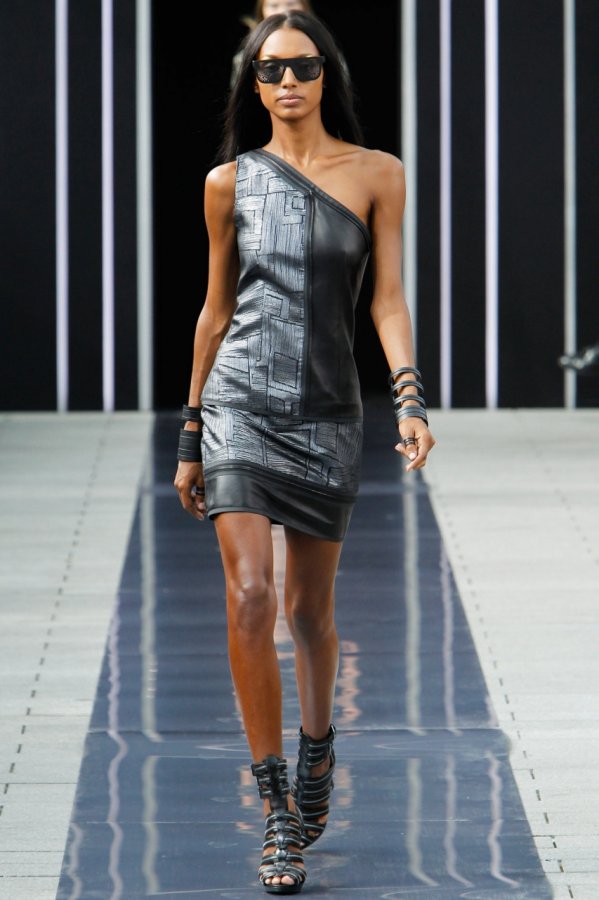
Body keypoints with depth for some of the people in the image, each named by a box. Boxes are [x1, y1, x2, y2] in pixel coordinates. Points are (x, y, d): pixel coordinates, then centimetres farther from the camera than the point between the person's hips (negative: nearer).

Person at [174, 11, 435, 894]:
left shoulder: (376, 174, 5)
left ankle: (317, 751, 34)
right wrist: (190, 436, 13)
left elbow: (388, 298, 0)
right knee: (251, 596, -14)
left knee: (311, 611, 8)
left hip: (327, 413, 1)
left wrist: (409, 398, -16)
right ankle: (278, 807, -9)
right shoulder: (230, 182, 6)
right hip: (241, 401, -1)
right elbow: (216, 310, 12)